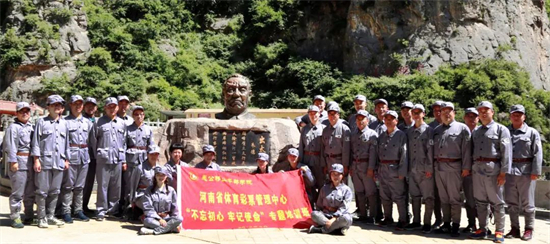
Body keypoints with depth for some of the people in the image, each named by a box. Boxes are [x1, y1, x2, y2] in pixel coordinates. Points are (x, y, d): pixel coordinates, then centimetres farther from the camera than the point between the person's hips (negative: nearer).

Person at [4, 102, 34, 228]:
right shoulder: (13, 127, -3)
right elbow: (10, 146, -11)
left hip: (31, 162, 7)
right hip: (19, 162, -7)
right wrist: (13, 161, -18)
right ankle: (15, 218, 1)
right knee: (17, 193, -5)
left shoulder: (31, 127, 18)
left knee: (30, 192, 12)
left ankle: (29, 216, 21)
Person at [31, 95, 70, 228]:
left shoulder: (64, 123, 14)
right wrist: (36, 160, -8)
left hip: (59, 162, 4)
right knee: (42, 191, -2)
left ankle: (50, 216, 17)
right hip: (44, 161, -4)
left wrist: (66, 160, 14)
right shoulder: (42, 122, 2)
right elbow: (36, 142, -2)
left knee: (55, 191, 8)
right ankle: (42, 218, 5)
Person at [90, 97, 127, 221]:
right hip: (103, 158, -3)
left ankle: (113, 209, 18)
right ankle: (101, 211, 3)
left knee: (116, 186, 7)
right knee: (102, 185, -3)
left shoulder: (122, 123, 13)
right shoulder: (99, 122, 3)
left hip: (118, 159, 3)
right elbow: (93, 140, 5)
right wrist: (97, 155, 2)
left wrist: (124, 160, 10)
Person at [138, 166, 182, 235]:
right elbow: (147, 208, -4)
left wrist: (175, 222, -8)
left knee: (179, 219, -28)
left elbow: (174, 208, 10)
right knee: (148, 220, -35)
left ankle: (153, 231, -35)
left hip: (167, 218, 2)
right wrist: (159, 219, -17)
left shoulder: (171, 190, 11)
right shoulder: (149, 191, 6)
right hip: (154, 218, -1)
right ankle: (172, 228, -31)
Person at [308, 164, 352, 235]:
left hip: (339, 216, -2)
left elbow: (343, 208, -9)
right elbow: (318, 205, 14)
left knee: (346, 219, -36)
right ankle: (338, 228, -32)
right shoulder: (325, 188, 14)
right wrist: (318, 218, -4)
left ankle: (322, 229, -32)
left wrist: (334, 219, -23)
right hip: (325, 216, 3)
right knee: (314, 214, -27)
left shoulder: (346, 190, 2)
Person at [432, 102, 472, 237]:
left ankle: (455, 225, 5)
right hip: (439, 166, 5)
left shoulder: (462, 128, -2)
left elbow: (466, 149, -7)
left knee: (454, 198, -1)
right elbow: (432, 148, 15)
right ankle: (446, 223, 19)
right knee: (444, 198, 11)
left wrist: (466, 167, -12)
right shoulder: (436, 130, 15)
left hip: (454, 167, -5)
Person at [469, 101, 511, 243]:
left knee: (497, 202, 0)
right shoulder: (476, 132, 17)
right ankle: (482, 230, 16)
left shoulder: (501, 129, 0)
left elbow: (506, 152, -7)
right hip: (477, 170, 5)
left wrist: (503, 172, -14)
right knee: (480, 201, 9)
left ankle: (499, 232, 6)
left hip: (493, 170, -5)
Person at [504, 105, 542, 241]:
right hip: (509, 171, 3)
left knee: (527, 203, 4)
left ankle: (529, 229, 14)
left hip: (526, 172, -3)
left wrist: (535, 172, -12)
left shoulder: (532, 132, 1)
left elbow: (537, 153, -4)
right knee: (511, 202, 8)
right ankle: (515, 228, 17)